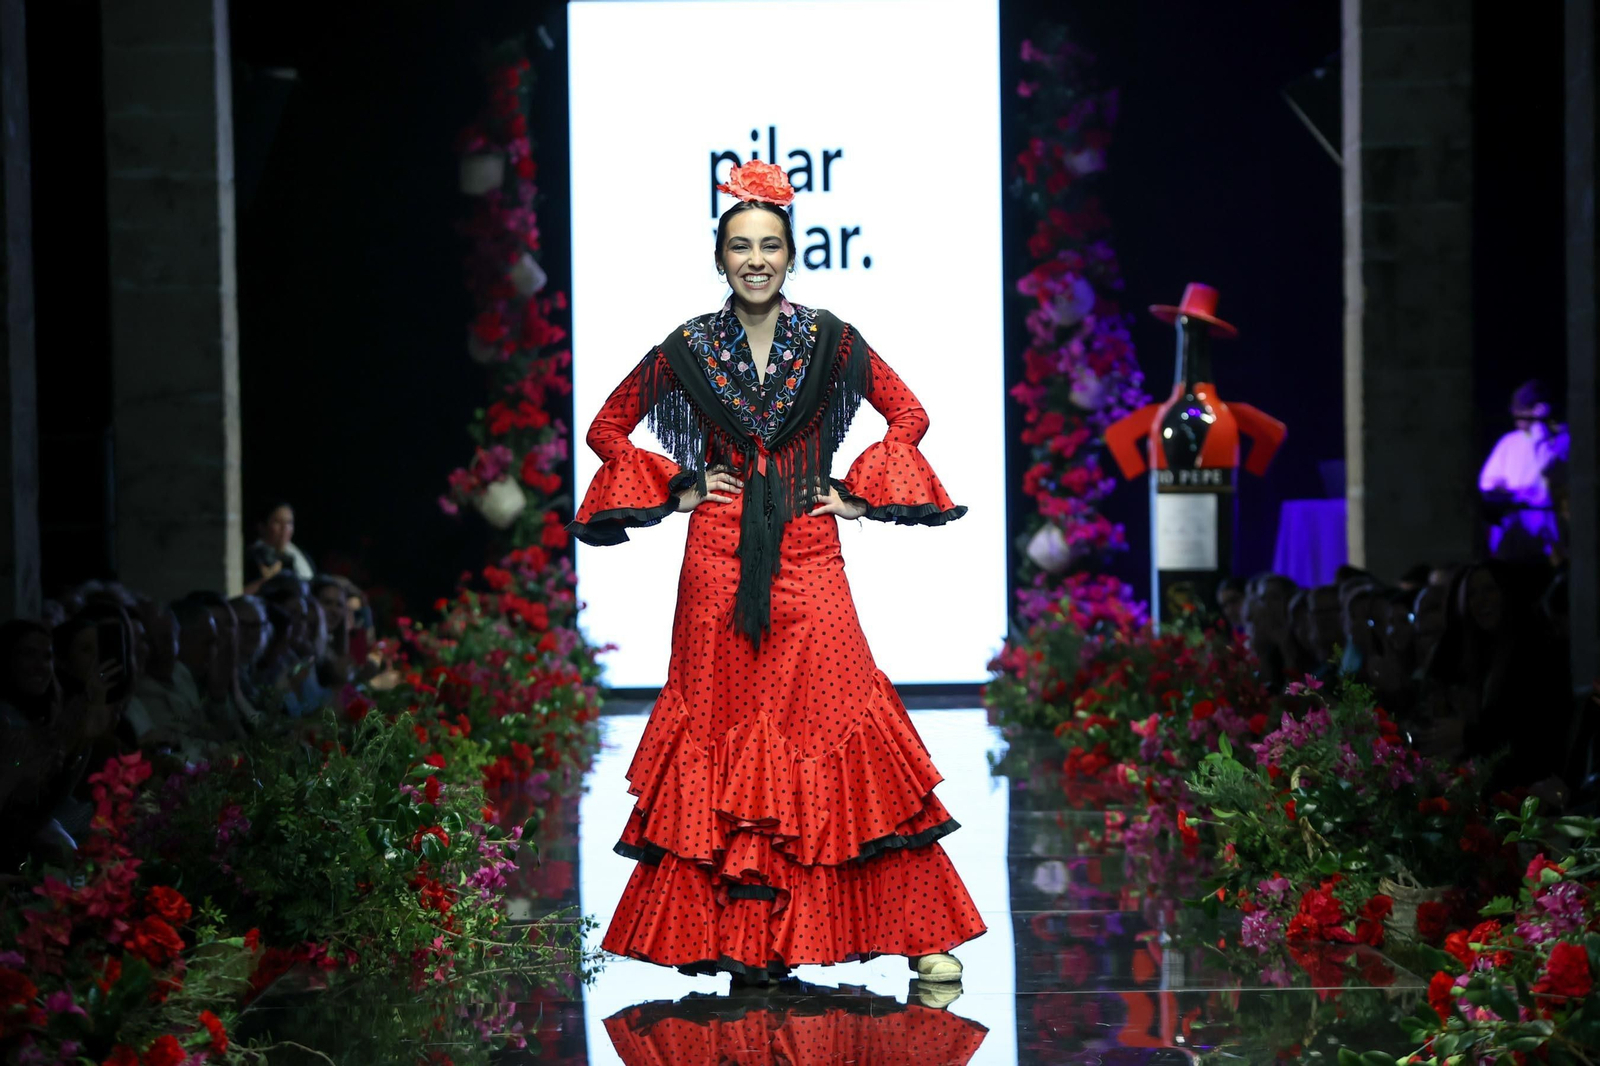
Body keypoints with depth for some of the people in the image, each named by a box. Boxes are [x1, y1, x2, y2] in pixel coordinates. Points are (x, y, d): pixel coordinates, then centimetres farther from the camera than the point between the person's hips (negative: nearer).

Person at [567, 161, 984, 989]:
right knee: (722, 733, 0)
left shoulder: (830, 342, 3)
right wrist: (676, 488, 5)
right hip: (719, 561, 1)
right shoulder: (686, 349, 4)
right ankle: (734, 939, 6)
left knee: (835, 727, -7)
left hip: (807, 558, -1)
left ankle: (920, 932, -2)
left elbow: (909, 416, 13)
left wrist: (859, 494, 4)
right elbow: (608, 429, 14)